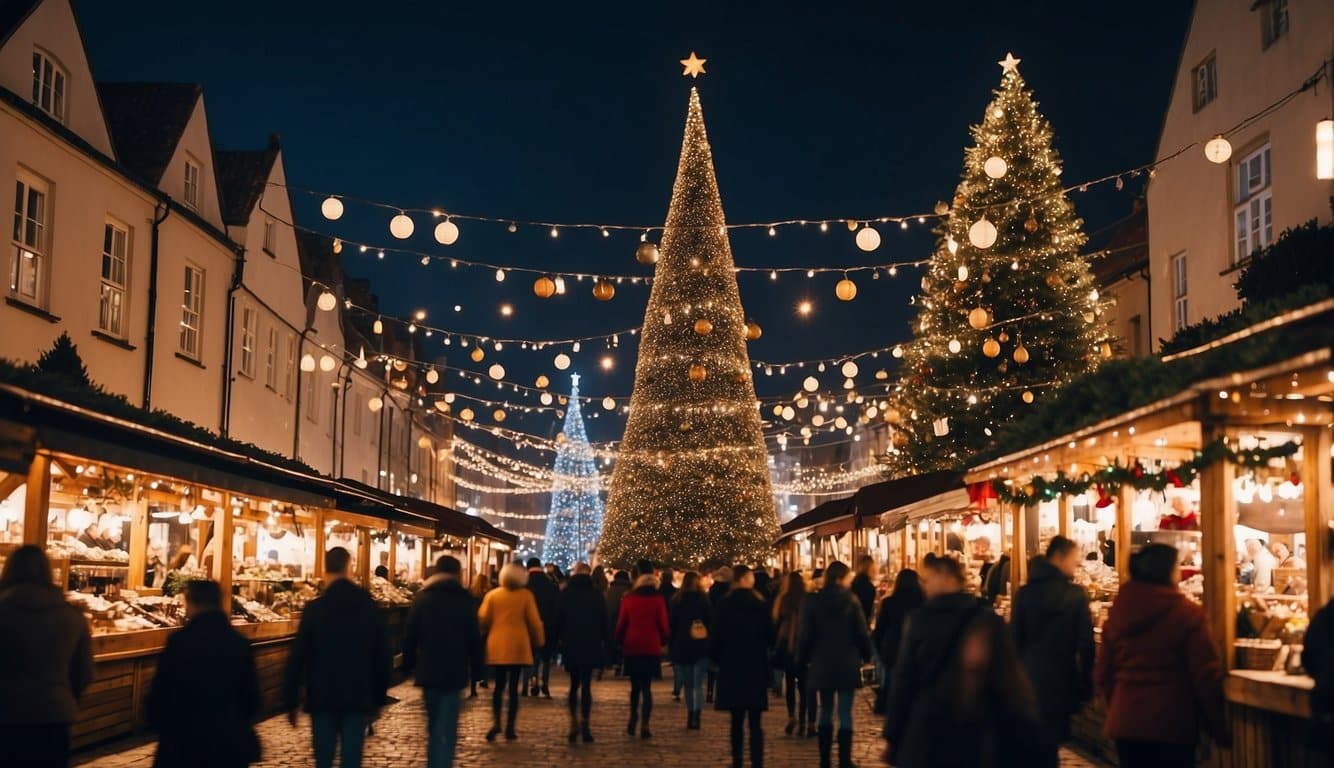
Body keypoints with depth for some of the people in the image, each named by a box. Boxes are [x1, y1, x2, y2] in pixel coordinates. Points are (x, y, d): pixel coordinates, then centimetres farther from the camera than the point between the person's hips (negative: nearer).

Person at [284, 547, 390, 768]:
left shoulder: (314, 609, -6)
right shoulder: (371, 609, 3)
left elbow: (298, 657, -5)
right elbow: (382, 659, 7)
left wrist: (291, 701, 2)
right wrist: (378, 701, 15)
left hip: (323, 698, -1)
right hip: (359, 699, 1)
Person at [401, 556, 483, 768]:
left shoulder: (422, 597, 6)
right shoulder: (464, 599, -1)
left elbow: (409, 636, 4)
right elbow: (474, 639, -2)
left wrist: (408, 666, 12)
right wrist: (477, 669, 5)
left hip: (428, 670, 3)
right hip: (454, 671, -3)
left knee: (434, 726, 19)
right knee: (446, 729, -3)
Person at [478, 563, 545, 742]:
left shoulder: (492, 595, 1)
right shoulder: (526, 595, -3)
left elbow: (483, 619, 1)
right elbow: (534, 622, -3)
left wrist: (486, 633, 21)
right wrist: (539, 642, 11)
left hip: (496, 647, 2)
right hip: (519, 647, -2)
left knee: (499, 686, 11)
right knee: (514, 687, 4)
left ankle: (496, 722, -5)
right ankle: (510, 727, 3)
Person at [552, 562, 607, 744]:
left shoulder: (565, 594, 0)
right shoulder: (597, 594, 0)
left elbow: (558, 620, 1)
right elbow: (604, 621, 2)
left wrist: (555, 640, 9)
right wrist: (604, 643, 7)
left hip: (570, 645, 1)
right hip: (591, 646, -1)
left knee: (574, 684, 13)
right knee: (586, 685, 1)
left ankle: (574, 723, 3)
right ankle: (585, 726, -7)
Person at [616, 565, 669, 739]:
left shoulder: (628, 599, -2)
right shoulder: (658, 599, -6)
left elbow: (621, 622, 1)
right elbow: (663, 624, -4)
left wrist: (619, 642, 14)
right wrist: (663, 641, 13)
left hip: (631, 648, 1)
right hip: (651, 648, -1)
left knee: (635, 685, 16)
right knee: (647, 686, 2)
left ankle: (633, 720, 17)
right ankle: (644, 725, -6)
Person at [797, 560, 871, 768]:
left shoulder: (812, 601, -5)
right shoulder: (851, 600, -9)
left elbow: (806, 635, -3)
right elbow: (862, 633, -5)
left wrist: (802, 659, 10)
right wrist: (866, 655, 10)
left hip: (822, 664, 2)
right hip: (847, 664, -2)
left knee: (825, 711, 14)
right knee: (845, 713, 2)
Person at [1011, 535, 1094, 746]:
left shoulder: (1024, 593, -1)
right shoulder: (1076, 595, -7)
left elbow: (1015, 639, 1)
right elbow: (1085, 642, -6)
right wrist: (1087, 684, 3)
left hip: (1028, 680, 2)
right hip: (1062, 682, -2)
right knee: (1054, 741, 5)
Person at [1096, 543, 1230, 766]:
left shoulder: (1117, 612, 4)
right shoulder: (1188, 613, -11)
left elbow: (1103, 673, 10)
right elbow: (1206, 675, -11)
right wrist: (1219, 729, -2)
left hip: (1125, 722, 5)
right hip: (1172, 724, -4)